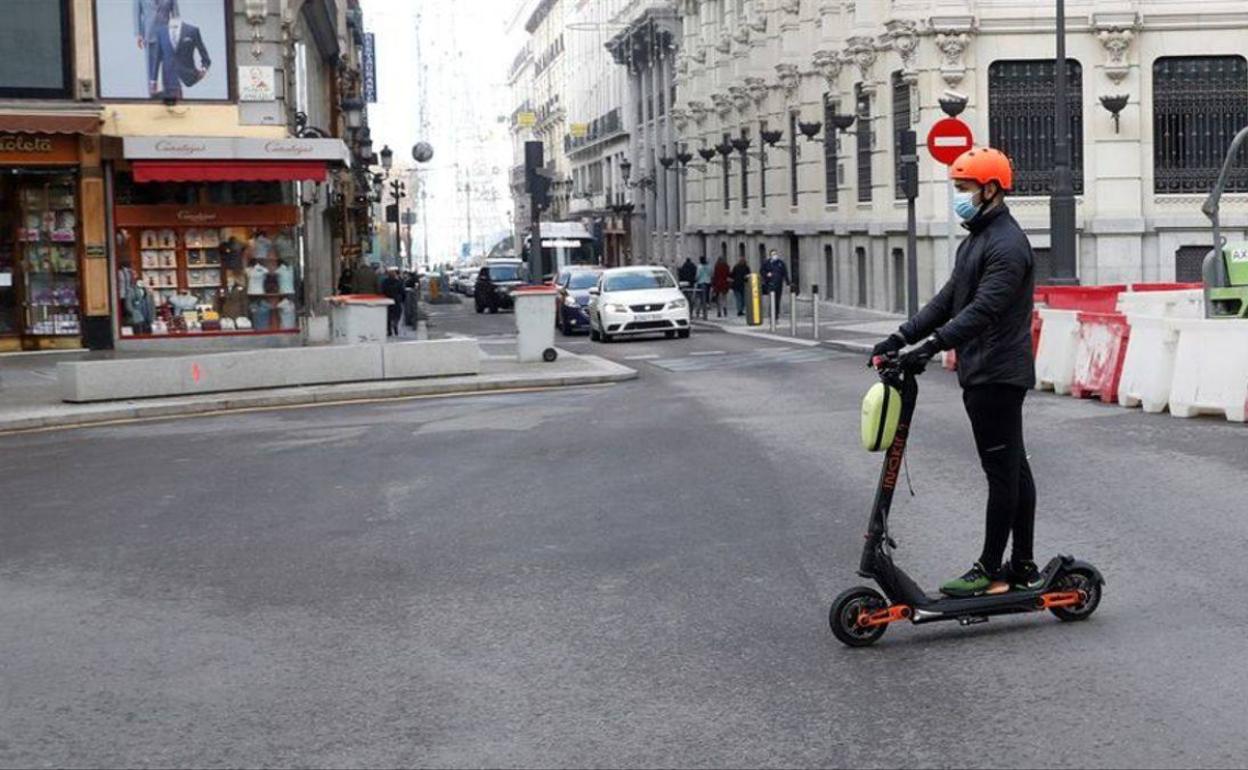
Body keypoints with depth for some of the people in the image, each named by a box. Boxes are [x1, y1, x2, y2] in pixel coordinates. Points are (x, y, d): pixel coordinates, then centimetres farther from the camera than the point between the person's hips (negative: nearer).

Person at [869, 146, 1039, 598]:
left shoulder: (1007, 245, -15)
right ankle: (1023, 568, 19)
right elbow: (948, 300, 18)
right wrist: (902, 337, 9)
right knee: (1013, 470, 13)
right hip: (982, 374, 11)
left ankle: (989, 570, 0)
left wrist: (935, 344, -32)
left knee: (1003, 471, -4)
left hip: (998, 375, -10)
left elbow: (983, 309, -26)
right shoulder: (977, 239, 18)